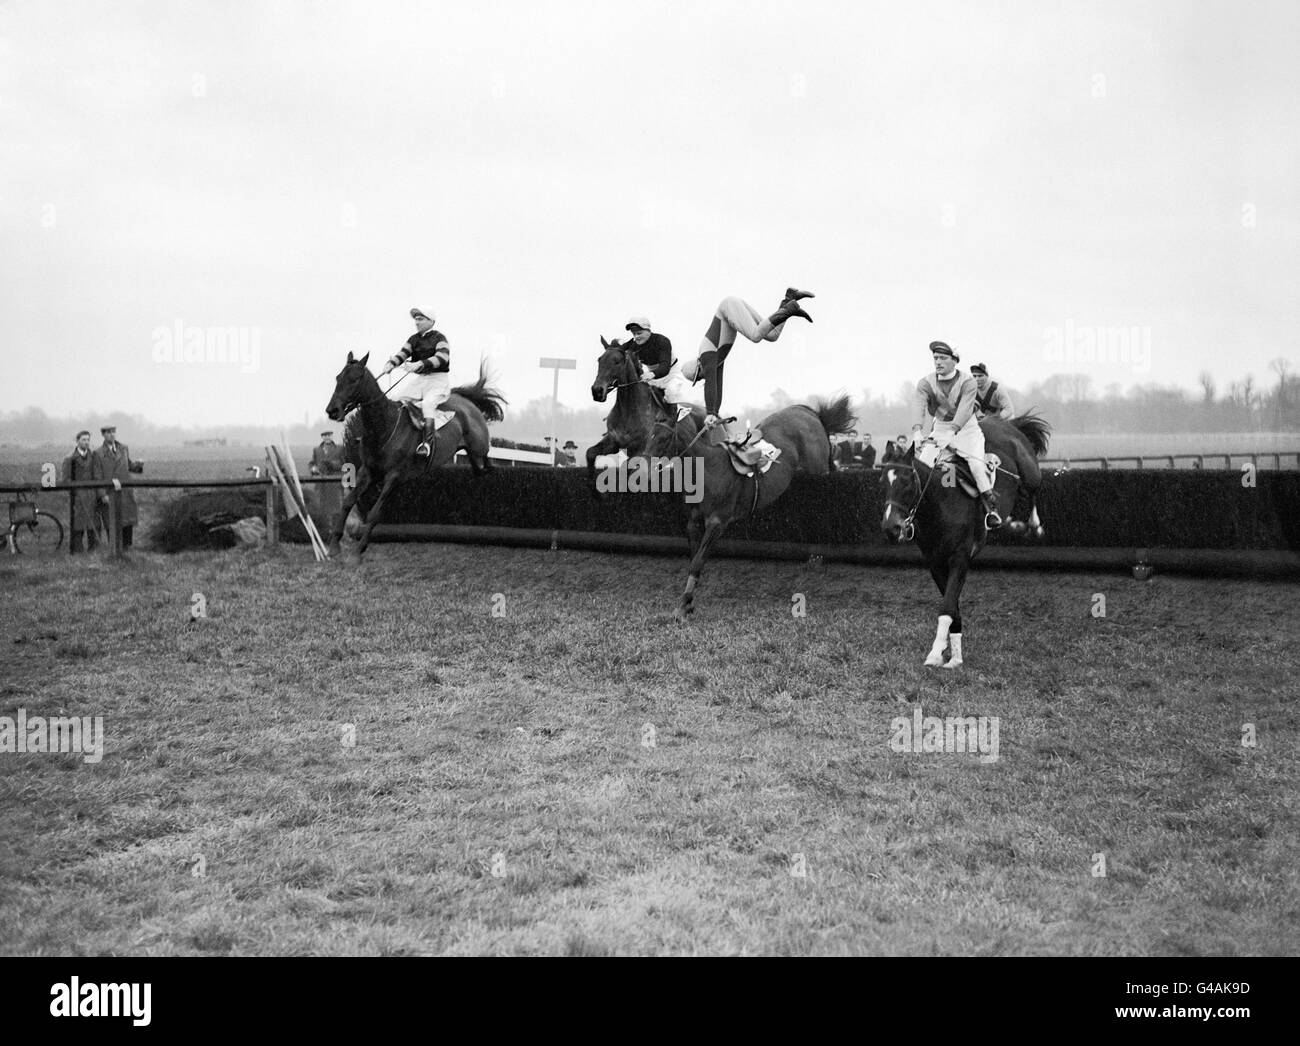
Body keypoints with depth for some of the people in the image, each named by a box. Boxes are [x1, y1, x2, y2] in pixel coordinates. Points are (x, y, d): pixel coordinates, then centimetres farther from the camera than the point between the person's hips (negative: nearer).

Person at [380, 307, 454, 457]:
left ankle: (427, 442, -37)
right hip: (417, 378, 7)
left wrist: (421, 363, -34)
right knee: (391, 398, -9)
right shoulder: (414, 339, 13)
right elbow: (402, 353, 2)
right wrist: (391, 364, -21)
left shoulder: (439, 338, -5)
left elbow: (442, 358, -21)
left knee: (428, 403, -33)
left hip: (438, 379, -7)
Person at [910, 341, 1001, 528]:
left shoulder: (968, 382, -14)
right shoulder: (926, 383, -5)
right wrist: (917, 431, -41)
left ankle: (991, 507, -16)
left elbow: (965, 409, -28)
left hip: (966, 427, -3)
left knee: (976, 462, -24)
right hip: (940, 428, 3)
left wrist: (951, 432, -44)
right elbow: (919, 407, -21)